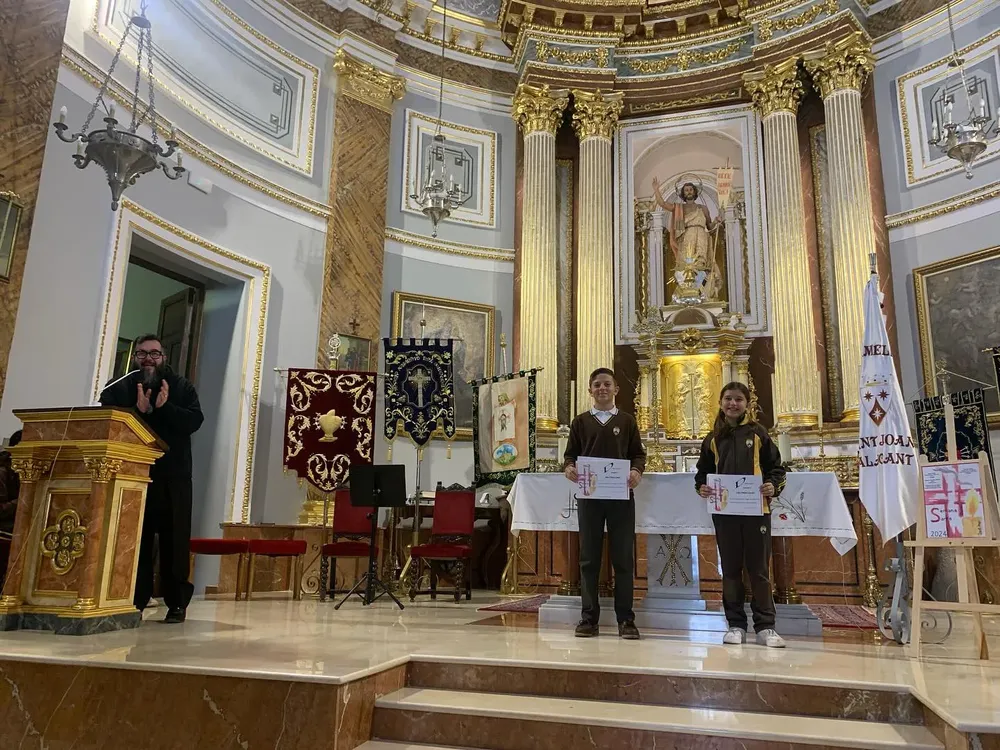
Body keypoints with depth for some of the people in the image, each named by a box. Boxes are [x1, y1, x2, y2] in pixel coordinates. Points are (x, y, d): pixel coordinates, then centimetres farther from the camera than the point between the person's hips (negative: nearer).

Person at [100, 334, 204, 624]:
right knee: (134, 540, 5)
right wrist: (139, 411, -18)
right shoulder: (119, 388, 10)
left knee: (175, 541, 1)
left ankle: (177, 602, 7)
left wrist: (164, 407, -19)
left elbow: (194, 420, -7)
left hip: (172, 479, -1)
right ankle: (135, 602, 13)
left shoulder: (182, 387, 7)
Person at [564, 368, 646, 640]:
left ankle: (626, 619, 10)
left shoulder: (627, 421, 10)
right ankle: (589, 617, 13)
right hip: (588, 495, 1)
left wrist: (637, 470, -13)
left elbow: (639, 454, 8)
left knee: (623, 558, 1)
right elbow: (570, 454, 10)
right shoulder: (580, 422, 11)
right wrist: (569, 468, -11)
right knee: (589, 557, 4)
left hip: (621, 496, -1)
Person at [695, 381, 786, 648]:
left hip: (756, 510, -2)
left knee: (759, 569, 2)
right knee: (730, 570, 8)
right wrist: (702, 487, -3)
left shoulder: (757, 433, 4)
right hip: (724, 511, 2)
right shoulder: (713, 439, 10)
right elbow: (703, 472, 16)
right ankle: (736, 625, 16)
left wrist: (773, 486, -13)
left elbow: (776, 466, 5)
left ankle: (765, 627, 10)